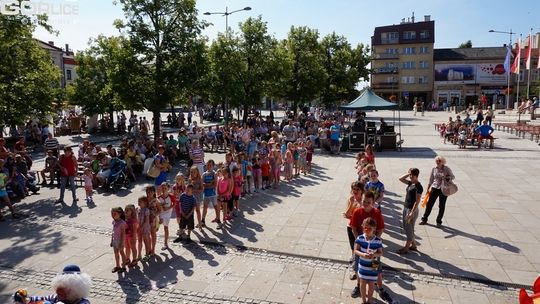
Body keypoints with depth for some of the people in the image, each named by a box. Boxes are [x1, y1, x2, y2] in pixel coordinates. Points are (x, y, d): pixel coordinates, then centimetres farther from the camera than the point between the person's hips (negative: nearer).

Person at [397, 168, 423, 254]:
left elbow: (417, 201, -19)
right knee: (406, 228, 16)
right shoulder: (410, 183, 6)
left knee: (409, 230, 2)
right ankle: (413, 245, 29)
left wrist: (412, 213, -21)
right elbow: (400, 179, 15)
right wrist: (408, 173, 3)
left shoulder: (418, 186, -18)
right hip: (406, 208, 9)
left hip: (412, 210, -9)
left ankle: (406, 248, 12)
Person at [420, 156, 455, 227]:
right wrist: (428, 189, 11)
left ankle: (439, 221, 22)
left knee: (441, 206, 8)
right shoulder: (434, 169, 0)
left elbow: (453, 176, 1)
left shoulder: (447, 169, -6)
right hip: (434, 188, 2)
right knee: (429, 204, 3)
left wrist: (448, 178, -21)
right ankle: (424, 219, 15)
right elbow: (431, 180, 8)